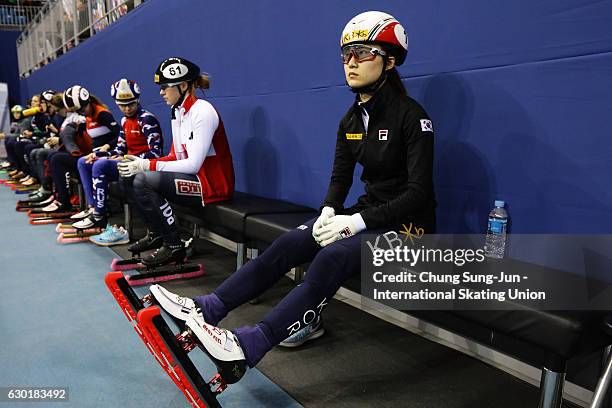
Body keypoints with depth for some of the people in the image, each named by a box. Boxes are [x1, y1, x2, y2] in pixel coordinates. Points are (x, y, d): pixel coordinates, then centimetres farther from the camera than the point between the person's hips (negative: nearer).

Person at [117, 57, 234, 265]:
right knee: (132, 178, 4)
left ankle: (174, 246, -9)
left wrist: (147, 166, -18)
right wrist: (141, 164, -4)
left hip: (213, 185, -9)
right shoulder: (177, 112, 11)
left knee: (145, 180, -21)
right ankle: (156, 234, 20)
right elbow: (176, 157, 11)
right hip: (195, 178, 9)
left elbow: (193, 165, -22)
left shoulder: (203, 112, -17)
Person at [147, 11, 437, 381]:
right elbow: (340, 177, 9)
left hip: (406, 223, -6)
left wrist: (360, 221, -25)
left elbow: (419, 192, -19)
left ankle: (248, 346, -35)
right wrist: (330, 210, -13)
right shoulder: (352, 118, 7)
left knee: (332, 257, -33)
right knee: (289, 244, -15)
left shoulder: (411, 115, -14)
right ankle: (206, 310, -15)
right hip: (367, 214, 6)